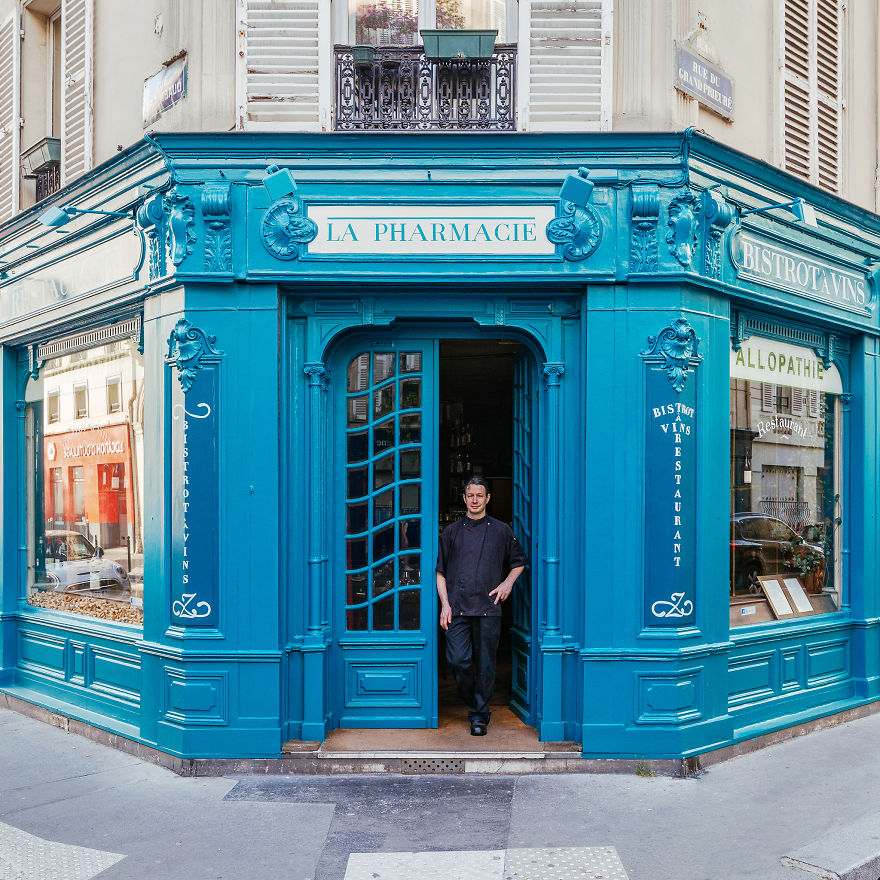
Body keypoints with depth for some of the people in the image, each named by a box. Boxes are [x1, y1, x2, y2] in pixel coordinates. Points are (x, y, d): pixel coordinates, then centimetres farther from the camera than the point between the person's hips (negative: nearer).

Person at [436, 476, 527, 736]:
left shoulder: (501, 530, 9)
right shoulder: (451, 531, 9)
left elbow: (519, 562, 19)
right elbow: (440, 571, 10)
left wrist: (507, 582, 1)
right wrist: (445, 604, 0)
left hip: (488, 608, 0)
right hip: (458, 608, 0)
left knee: (485, 664, 1)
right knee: (458, 661, -5)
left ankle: (479, 715, 14)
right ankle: (473, 702, 20)